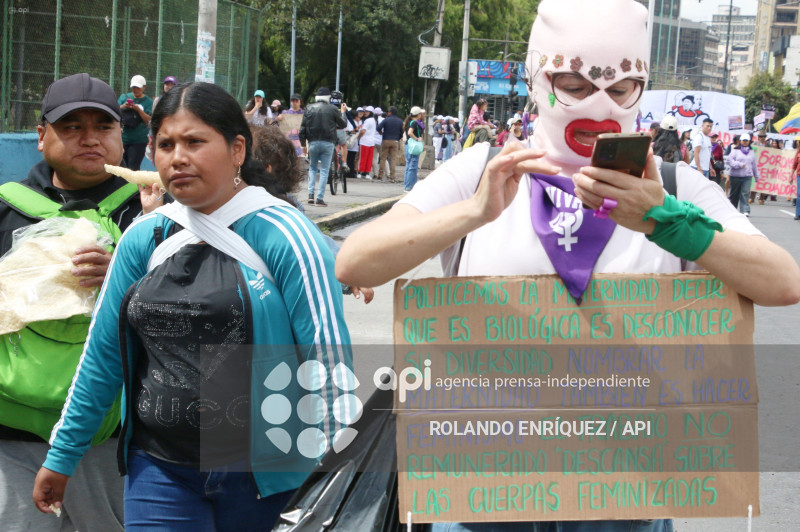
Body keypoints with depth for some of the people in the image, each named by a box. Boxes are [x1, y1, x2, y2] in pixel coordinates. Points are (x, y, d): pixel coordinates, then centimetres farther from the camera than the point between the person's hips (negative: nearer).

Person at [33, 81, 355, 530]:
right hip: (160, 467, 4)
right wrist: (61, 457, 14)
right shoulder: (144, 239, 6)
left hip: (260, 471, -3)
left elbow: (328, 353, -13)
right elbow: (103, 355, 11)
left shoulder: (284, 235, -9)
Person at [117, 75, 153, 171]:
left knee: (133, 168, -9)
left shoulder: (148, 101, 2)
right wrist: (123, 106, -13)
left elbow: (148, 120, -7)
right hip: (122, 138, 3)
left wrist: (138, 109, -19)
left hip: (139, 140, -3)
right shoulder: (124, 97, 11)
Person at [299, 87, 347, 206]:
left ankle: (310, 194, 3)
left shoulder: (309, 108, 5)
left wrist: (303, 144, 11)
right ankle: (320, 198, -4)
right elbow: (342, 124, 9)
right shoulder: (332, 109, -2)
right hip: (328, 143, -2)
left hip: (313, 142, 2)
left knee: (312, 168, 17)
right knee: (324, 170, 2)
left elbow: (303, 128, 3)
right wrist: (343, 113, 27)